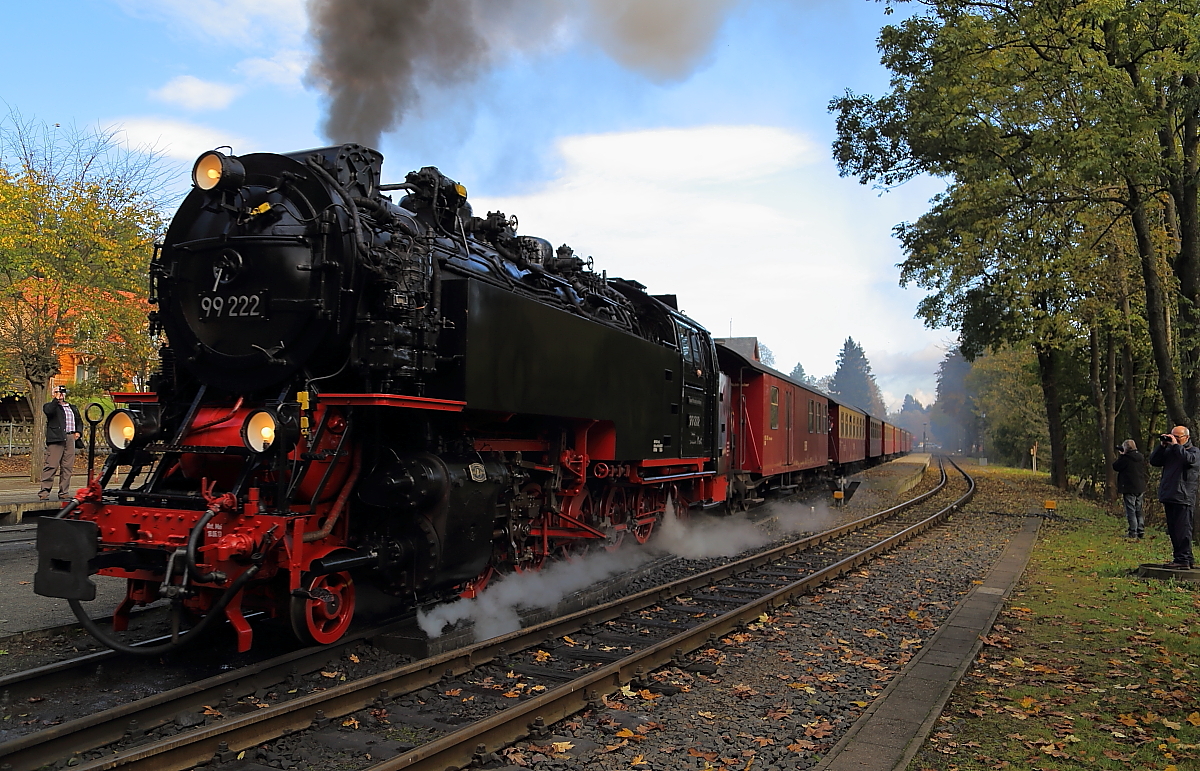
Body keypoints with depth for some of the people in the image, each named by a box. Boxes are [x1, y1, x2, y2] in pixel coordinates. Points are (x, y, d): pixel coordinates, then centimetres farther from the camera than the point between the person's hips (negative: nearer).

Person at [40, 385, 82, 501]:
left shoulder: (72, 408, 24)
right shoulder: (50, 405, 7)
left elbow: (79, 422, 28)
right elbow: (48, 411, -17)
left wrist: (78, 432, 11)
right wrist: (56, 399, -12)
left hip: (70, 439, 5)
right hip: (56, 439, -5)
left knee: (68, 467, 4)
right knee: (51, 466, -10)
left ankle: (63, 492, 8)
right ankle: (44, 491, -7)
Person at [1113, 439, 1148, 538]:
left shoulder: (1126, 458, -15)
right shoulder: (1141, 457, 7)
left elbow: (1115, 467, -7)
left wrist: (1120, 456, 3)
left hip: (1129, 489, -7)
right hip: (1140, 488, 7)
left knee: (1130, 510, -3)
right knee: (1139, 510, 14)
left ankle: (1133, 532, -4)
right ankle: (1141, 531, 16)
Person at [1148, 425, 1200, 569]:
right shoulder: (1169, 451, 18)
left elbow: (1188, 459, -21)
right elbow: (1153, 461, 10)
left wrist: (1176, 445, -13)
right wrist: (1163, 445, 3)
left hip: (1183, 499, -7)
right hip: (1169, 497, 7)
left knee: (1182, 530, -8)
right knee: (1173, 531, 11)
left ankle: (1183, 559, -6)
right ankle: (1178, 558, 18)